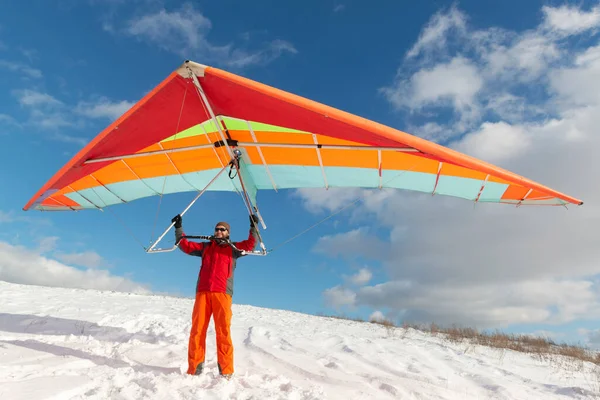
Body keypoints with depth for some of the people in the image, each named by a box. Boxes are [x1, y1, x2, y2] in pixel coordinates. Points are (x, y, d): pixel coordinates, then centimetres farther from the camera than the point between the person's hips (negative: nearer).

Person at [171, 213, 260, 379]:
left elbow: (250, 244, 4)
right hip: (203, 292, 3)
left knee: (223, 331, -9)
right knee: (197, 329, -5)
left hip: (222, 293, -2)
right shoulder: (205, 246, 24)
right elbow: (185, 246, 23)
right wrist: (178, 228, 18)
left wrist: (253, 227, -5)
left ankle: (226, 371, -5)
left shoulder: (233, 248, 17)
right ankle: (194, 369, 2)